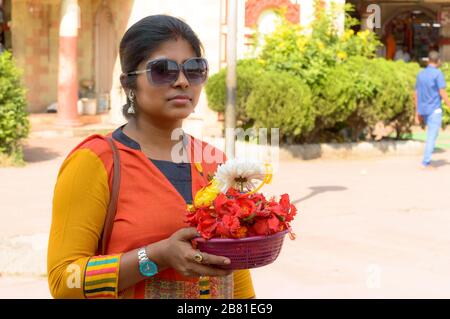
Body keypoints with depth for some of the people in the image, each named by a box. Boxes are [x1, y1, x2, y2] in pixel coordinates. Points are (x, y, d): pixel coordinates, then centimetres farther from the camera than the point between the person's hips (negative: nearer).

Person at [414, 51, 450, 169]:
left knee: (432, 135, 21)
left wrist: (417, 113, 17)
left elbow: (416, 94, 12)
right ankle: (426, 163, -7)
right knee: (432, 137, -4)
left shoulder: (421, 74, 10)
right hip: (434, 110, -7)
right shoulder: (438, 73, -10)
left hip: (423, 110, 7)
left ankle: (427, 160, 14)